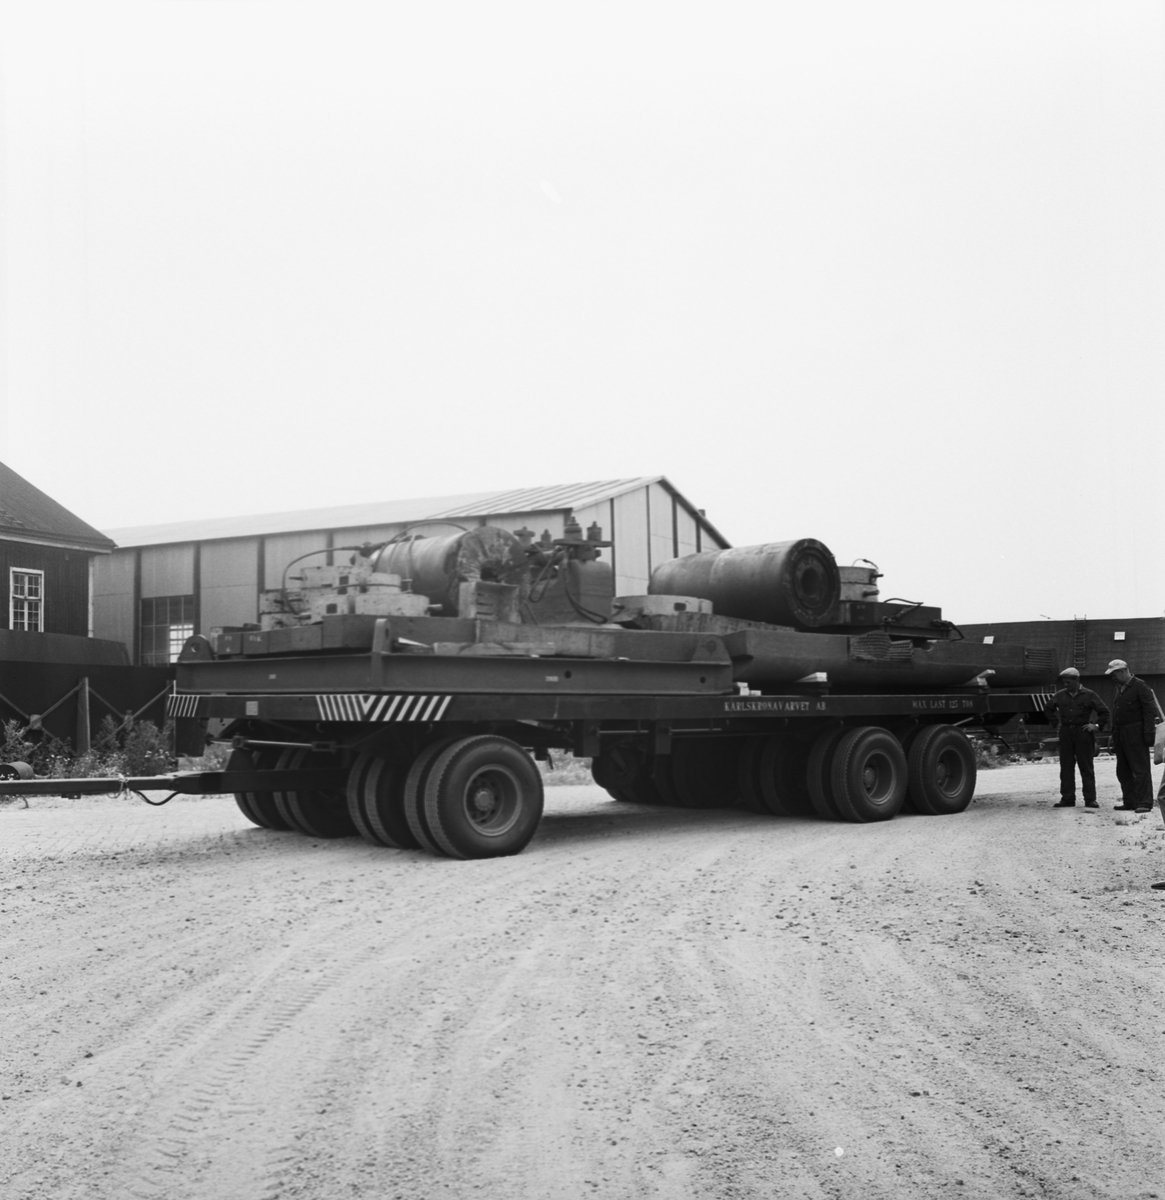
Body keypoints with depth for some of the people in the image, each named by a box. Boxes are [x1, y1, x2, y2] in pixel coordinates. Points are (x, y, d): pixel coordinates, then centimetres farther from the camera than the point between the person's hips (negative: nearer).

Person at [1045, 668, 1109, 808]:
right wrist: (1056, 723, 14)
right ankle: (1067, 799, 9)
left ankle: (1090, 799, 4)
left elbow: (1104, 711, 2)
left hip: (1083, 732, -4)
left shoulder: (1088, 695, -3)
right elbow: (1049, 709, 24)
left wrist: (1097, 726, -5)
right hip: (1066, 733, 4)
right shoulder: (1060, 695, 7)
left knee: (1086, 767, 1)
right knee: (1066, 767, 4)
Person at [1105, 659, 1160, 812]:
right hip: (1120, 736, 9)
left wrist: (1149, 734, -18)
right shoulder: (1119, 688, 18)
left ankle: (1144, 803, -7)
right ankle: (1129, 802, 17)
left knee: (1141, 770, -7)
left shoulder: (1140, 686, -7)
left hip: (1136, 736, -9)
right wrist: (1114, 736, 17)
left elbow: (1150, 711, -12)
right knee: (1123, 771, 11)